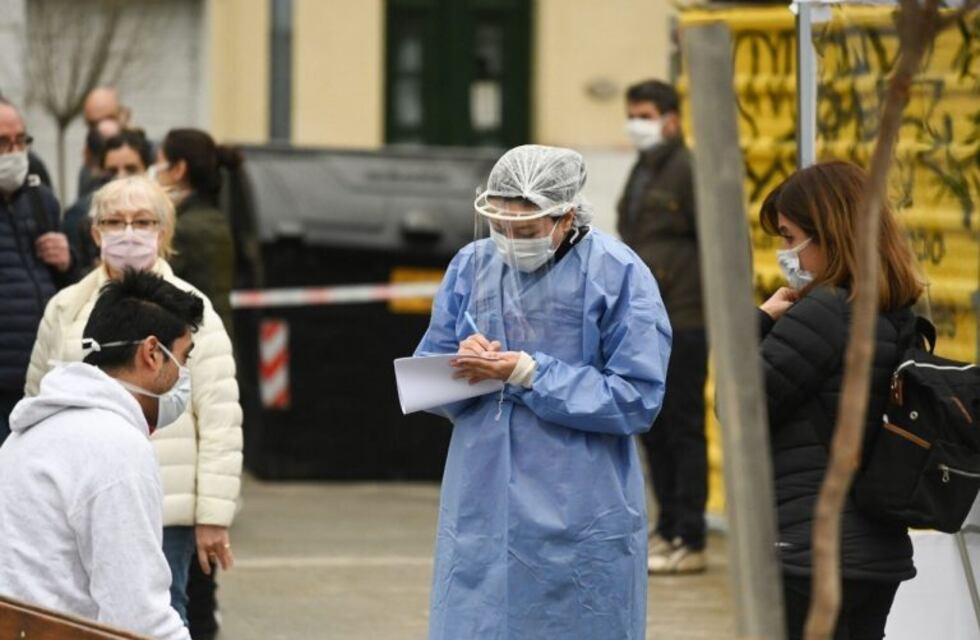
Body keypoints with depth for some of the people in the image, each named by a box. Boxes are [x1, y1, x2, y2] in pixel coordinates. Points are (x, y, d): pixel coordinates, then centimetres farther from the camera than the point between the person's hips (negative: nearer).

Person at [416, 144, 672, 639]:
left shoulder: (616, 273, -8)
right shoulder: (472, 266, 4)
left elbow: (637, 398, -13)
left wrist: (528, 374, -17)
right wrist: (467, 367, -14)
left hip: (579, 520, -4)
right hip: (482, 511, 4)